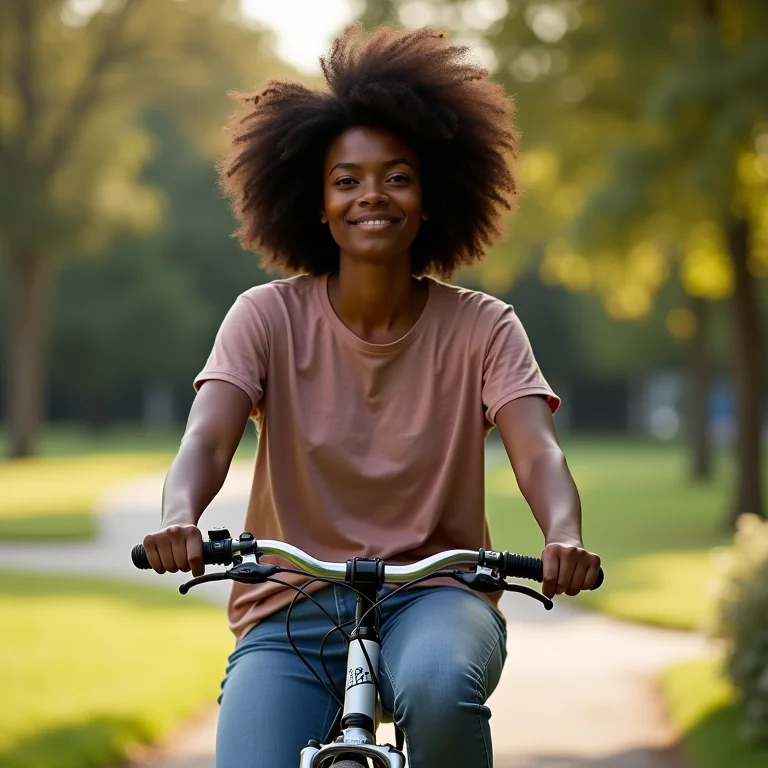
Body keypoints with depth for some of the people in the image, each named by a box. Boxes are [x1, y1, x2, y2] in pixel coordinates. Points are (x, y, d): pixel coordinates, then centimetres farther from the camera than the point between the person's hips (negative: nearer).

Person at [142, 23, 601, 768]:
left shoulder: (481, 329, -1)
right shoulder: (268, 318, -2)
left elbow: (536, 450, -15)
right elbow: (207, 436, -16)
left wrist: (563, 535, -39)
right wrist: (179, 517, -40)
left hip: (432, 597, -1)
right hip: (291, 608, 1)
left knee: (438, 687, -36)